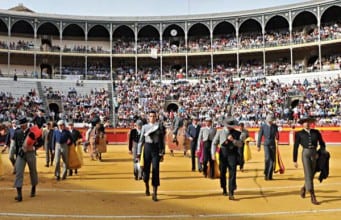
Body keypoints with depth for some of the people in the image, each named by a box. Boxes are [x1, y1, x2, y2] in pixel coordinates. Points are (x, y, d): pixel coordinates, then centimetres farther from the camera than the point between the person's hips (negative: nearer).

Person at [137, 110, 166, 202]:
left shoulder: (160, 127, 2)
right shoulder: (145, 127, 4)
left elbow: (162, 141, 4)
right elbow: (141, 140, 4)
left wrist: (162, 154, 1)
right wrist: (139, 153, 0)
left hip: (156, 149, -1)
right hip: (147, 148, 1)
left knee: (156, 170, -8)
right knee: (146, 169, 9)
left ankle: (155, 194, -4)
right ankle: (147, 187, 39)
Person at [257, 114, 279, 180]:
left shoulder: (275, 126, 2)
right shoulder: (263, 126, -5)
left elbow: (277, 135, 16)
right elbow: (260, 136, 0)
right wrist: (258, 146, 2)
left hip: (273, 145, 3)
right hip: (266, 145, -3)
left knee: (272, 160, 1)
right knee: (267, 158, -19)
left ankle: (270, 176, 11)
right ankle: (266, 174, -3)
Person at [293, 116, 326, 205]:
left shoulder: (316, 132, 11)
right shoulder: (299, 134, 4)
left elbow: (322, 144, 19)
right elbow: (295, 147, 4)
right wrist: (294, 161, 3)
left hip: (314, 154, 3)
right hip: (305, 154, -3)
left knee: (311, 175, 10)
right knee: (308, 175, -9)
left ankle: (304, 188, 39)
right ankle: (313, 197, -5)